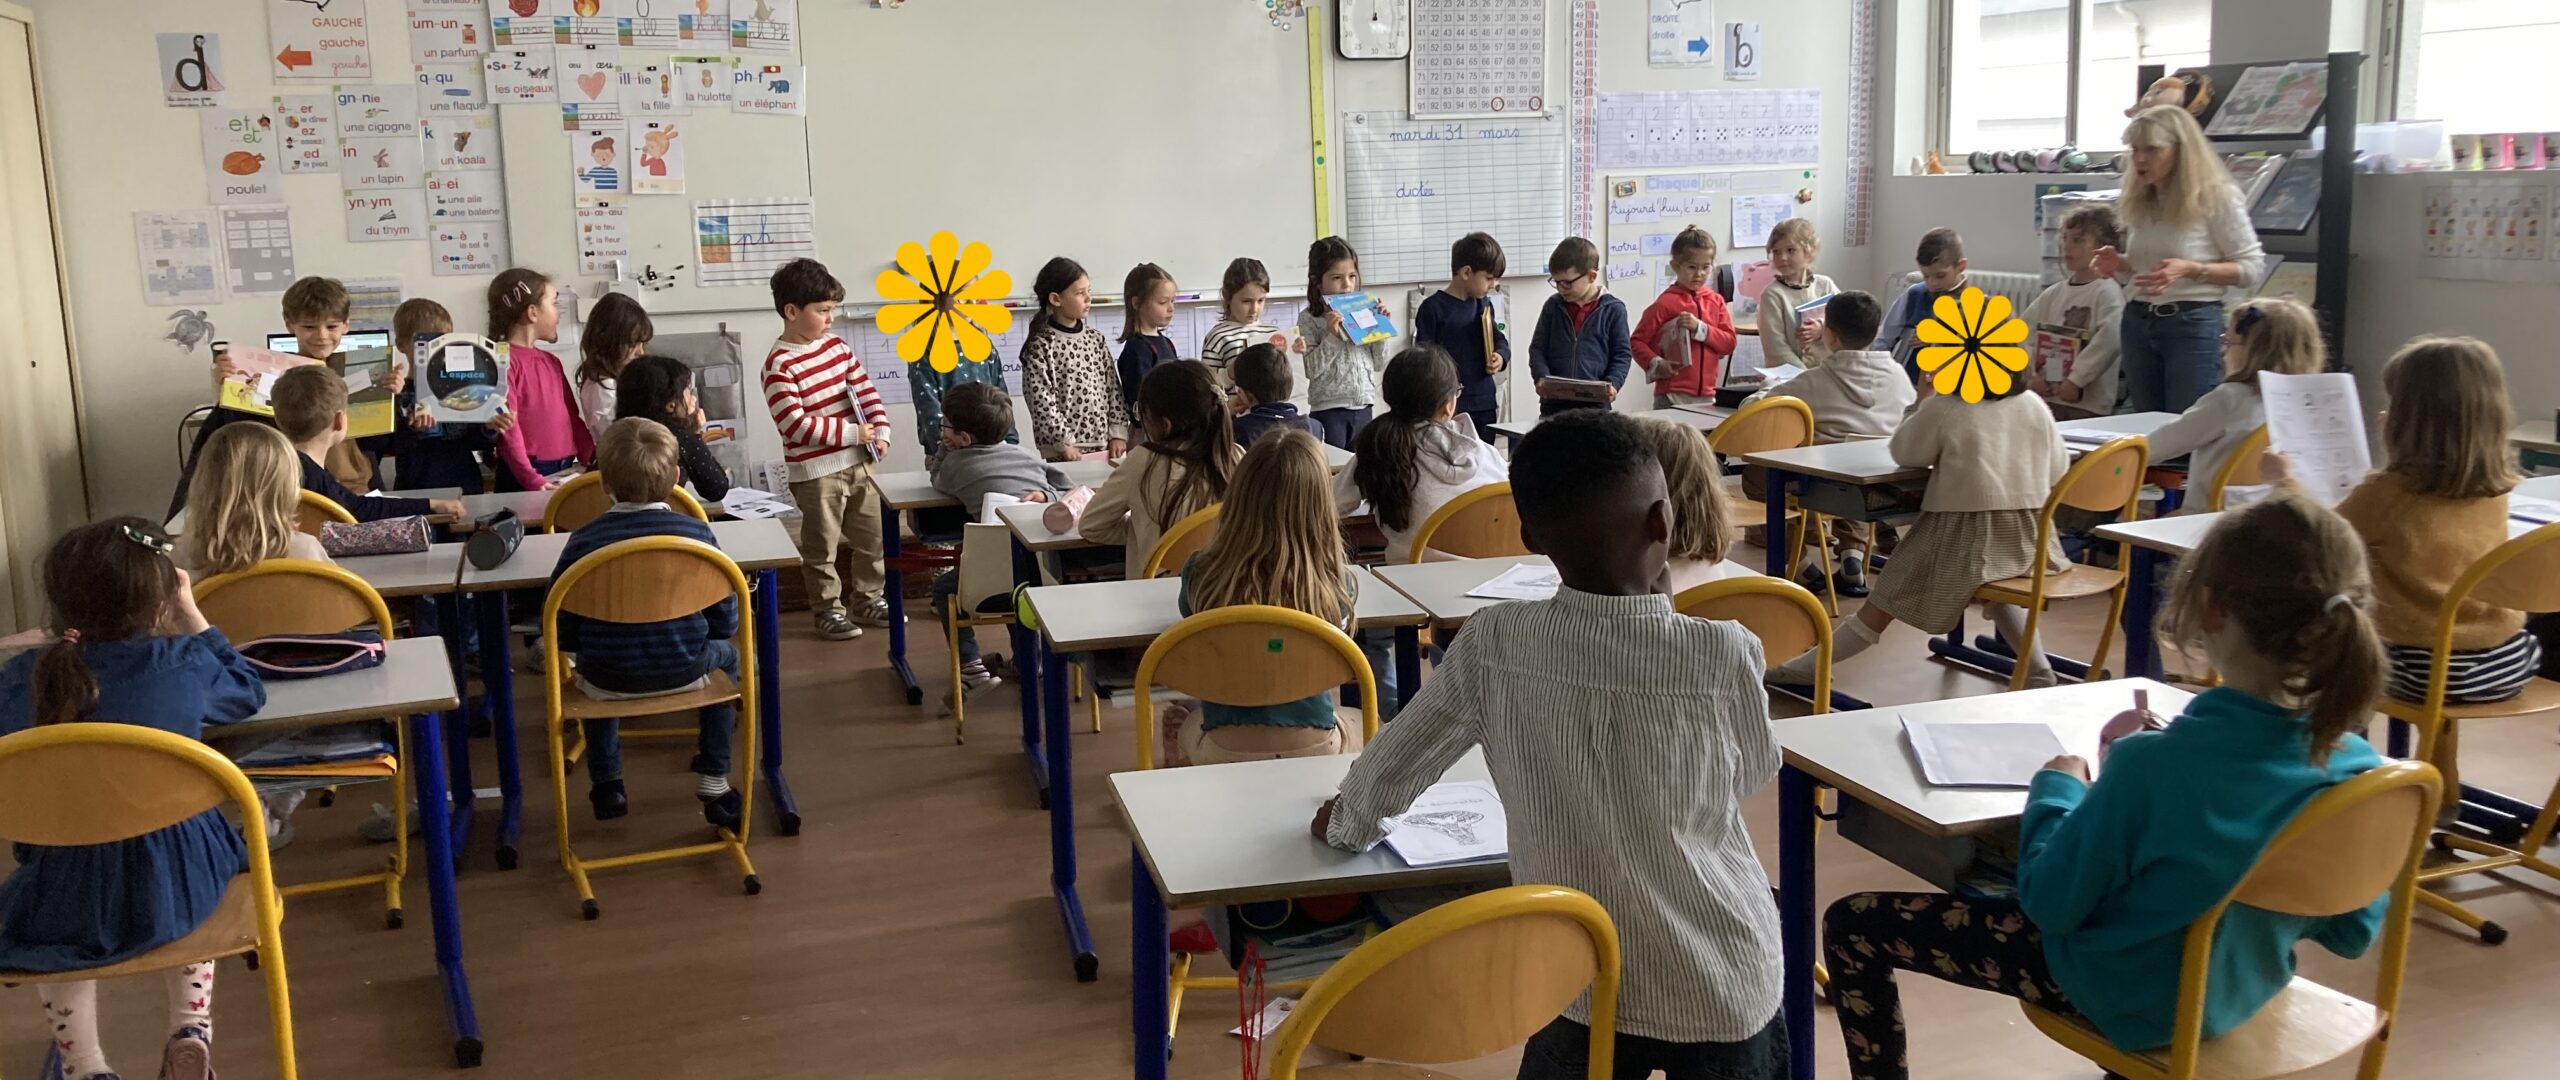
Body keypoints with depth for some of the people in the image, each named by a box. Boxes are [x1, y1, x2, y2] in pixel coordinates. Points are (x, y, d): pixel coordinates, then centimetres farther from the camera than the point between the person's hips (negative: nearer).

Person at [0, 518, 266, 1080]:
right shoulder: (185, 661, -6)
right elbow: (247, 691, 16)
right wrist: (191, 614, 19)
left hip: (68, 903, 0)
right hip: (178, 885, 0)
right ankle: (190, 1029, 25)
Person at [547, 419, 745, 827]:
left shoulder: (583, 540, -9)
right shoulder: (696, 532, -9)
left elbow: (560, 623, -6)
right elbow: (725, 620, -3)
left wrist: (567, 647, 17)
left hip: (609, 678, 1)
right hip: (685, 671, -1)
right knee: (724, 655, 34)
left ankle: (607, 785, 40)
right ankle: (713, 784, 28)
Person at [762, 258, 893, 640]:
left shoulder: (837, 347, 4)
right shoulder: (780, 365, -17)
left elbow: (867, 392, 9)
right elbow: (795, 425, -22)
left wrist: (881, 432, -8)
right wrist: (853, 433, -20)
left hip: (858, 463, 7)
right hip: (815, 472, -7)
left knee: (870, 537, 16)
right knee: (822, 547, 5)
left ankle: (870, 598, 31)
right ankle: (829, 609, 18)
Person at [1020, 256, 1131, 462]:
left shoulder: (1095, 339, 11)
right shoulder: (1040, 346, -7)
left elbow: (1113, 388, 11)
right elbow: (1041, 401, -12)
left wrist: (1118, 433, 3)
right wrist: (1065, 443, -14)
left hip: (1103, 446, 6)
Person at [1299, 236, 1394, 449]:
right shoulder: (1309, 319, -5)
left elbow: (1379, 364, 8)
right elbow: (1311, 369, -12)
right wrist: (1332, 336, -20)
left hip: (1363, 408, 4)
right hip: (1328, 409, -4)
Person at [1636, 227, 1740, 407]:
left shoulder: (1715, 302, 10)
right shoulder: (1666, 303, -5)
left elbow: (1729, 343, 2)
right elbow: (1637, 342, -3)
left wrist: (1700, 328, -11)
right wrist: (1656, 364, -17)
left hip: (1708, 395, 4)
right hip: (1673, 396, -4)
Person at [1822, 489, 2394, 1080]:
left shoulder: (2153, 764, -35)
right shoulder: (2357, 768, -18)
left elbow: (2050, 902, -21)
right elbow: (2351, 933, -1)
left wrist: (2054, 787, -5)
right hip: (2247, 987, 6)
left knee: (1851, 925, 5)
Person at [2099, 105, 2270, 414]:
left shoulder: (2216, 196, -9)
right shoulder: (2138, 200, 8)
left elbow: (2253, 266, -6)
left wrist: (2190, 269, -20)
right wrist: (2120, 262, 0)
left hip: (2193, 324, -6)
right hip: (2137, 322, 6)